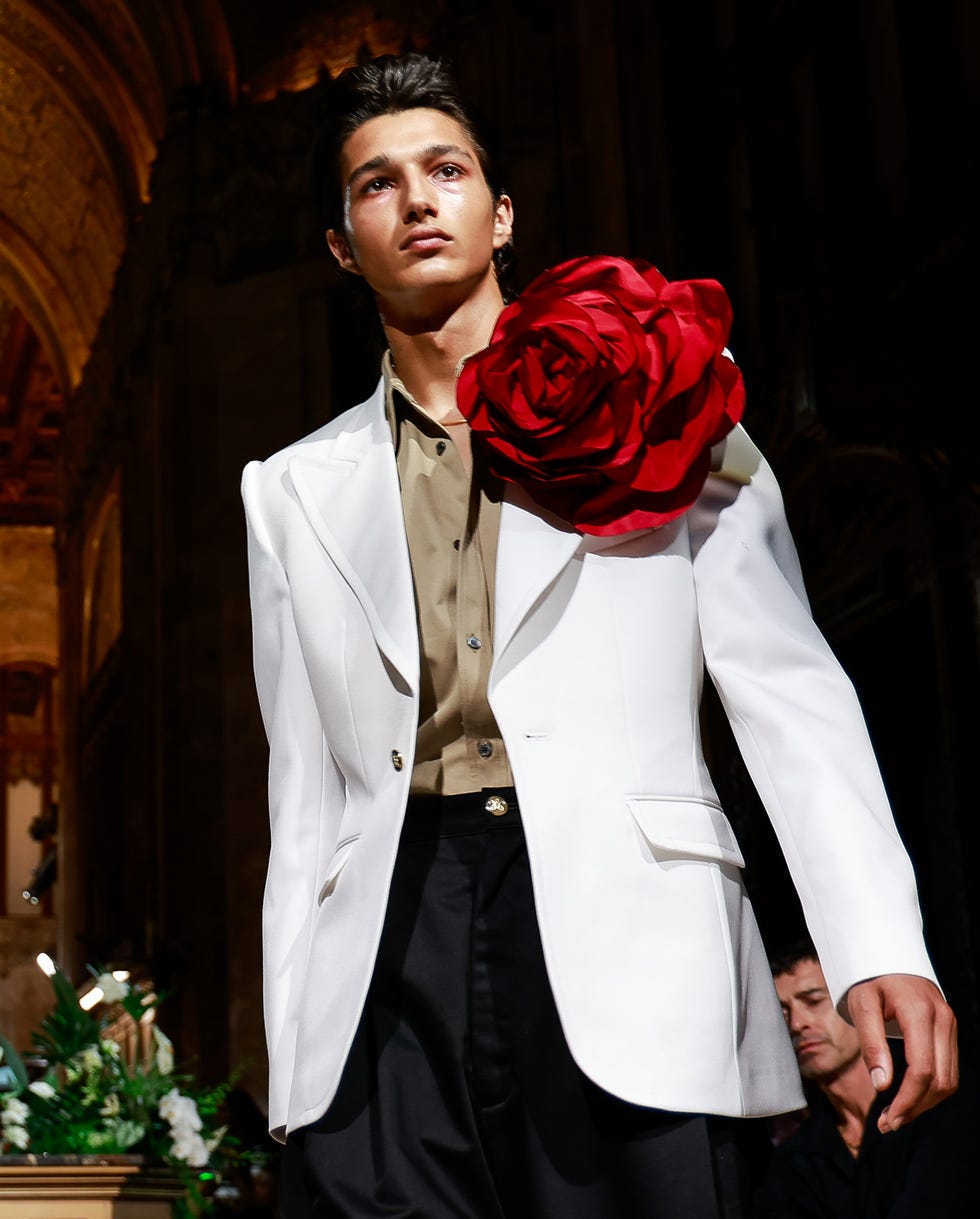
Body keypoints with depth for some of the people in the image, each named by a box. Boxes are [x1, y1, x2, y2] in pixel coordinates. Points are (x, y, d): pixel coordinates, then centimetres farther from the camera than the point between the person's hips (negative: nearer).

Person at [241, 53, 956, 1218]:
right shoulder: (295, 490, 18)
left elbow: (785, 686, 3)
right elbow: (304, 791, 15)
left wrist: (883, 945, -9)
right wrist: (291, 1055, 8)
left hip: (625, 937, -2)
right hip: (386, 961, 2)